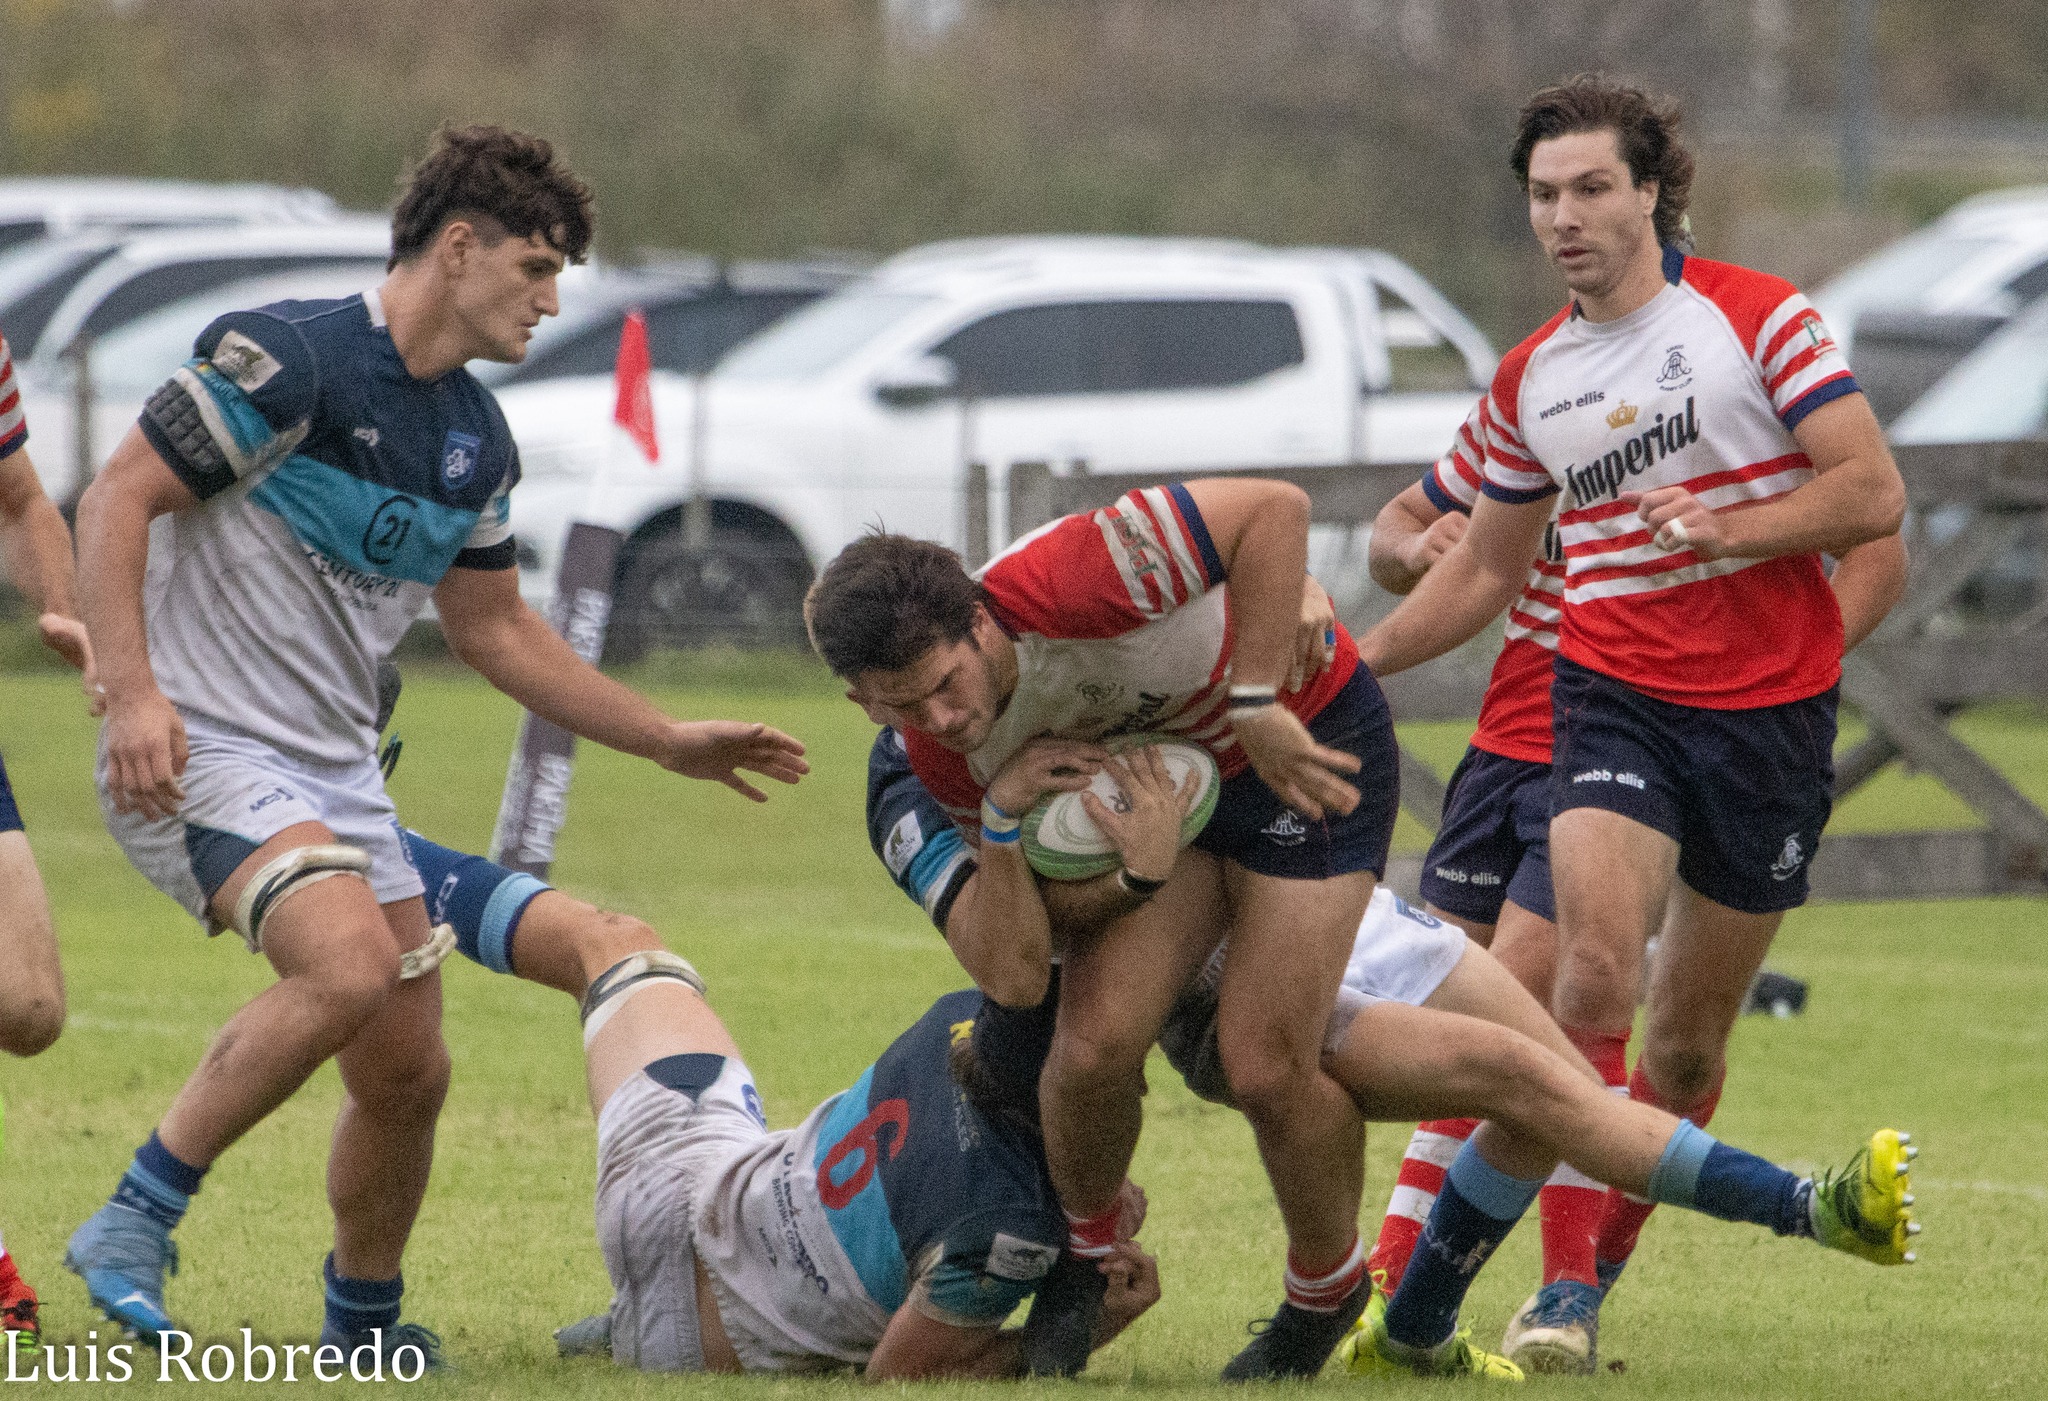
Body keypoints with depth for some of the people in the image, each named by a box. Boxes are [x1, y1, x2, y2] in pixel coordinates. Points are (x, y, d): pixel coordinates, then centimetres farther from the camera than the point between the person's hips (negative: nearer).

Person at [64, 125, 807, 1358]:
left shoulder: (478, 443, 11)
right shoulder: (290, 357, -15)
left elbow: (495, 628, 23)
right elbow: (119, 498, -15)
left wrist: (672, 740, 20)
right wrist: (131, 691, -25)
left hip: (339, 773, 8)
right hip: (201, 749, -8)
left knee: (408, 1072, 4)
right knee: (348, 966, -30)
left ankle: (364, 1325, 27)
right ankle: (136, 1222, -20)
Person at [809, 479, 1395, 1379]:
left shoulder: (1055, 588, -37)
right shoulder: (939, 754, -14)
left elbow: (1275, 509, -35)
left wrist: (1256, 704, -35)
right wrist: (1008, 813, -25)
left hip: (1305, 734, -5)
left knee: (1265, 1067, -13)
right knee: (1096, 1040, -14)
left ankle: (1327, 1289, 16)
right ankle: (1085, 1253, 18)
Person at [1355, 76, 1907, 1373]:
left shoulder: (1757, 318, -2)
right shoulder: (1530, 381, 11)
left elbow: (1873, 492, -8)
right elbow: (1487, 568, 23)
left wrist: (1727, 525, -21)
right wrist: (1350, 661, 17)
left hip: (1771, 710, -2)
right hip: (1614, 697, 2)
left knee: (1689, 1042, 5)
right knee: (1598, 975, -22)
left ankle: (1602, 1268, 22)